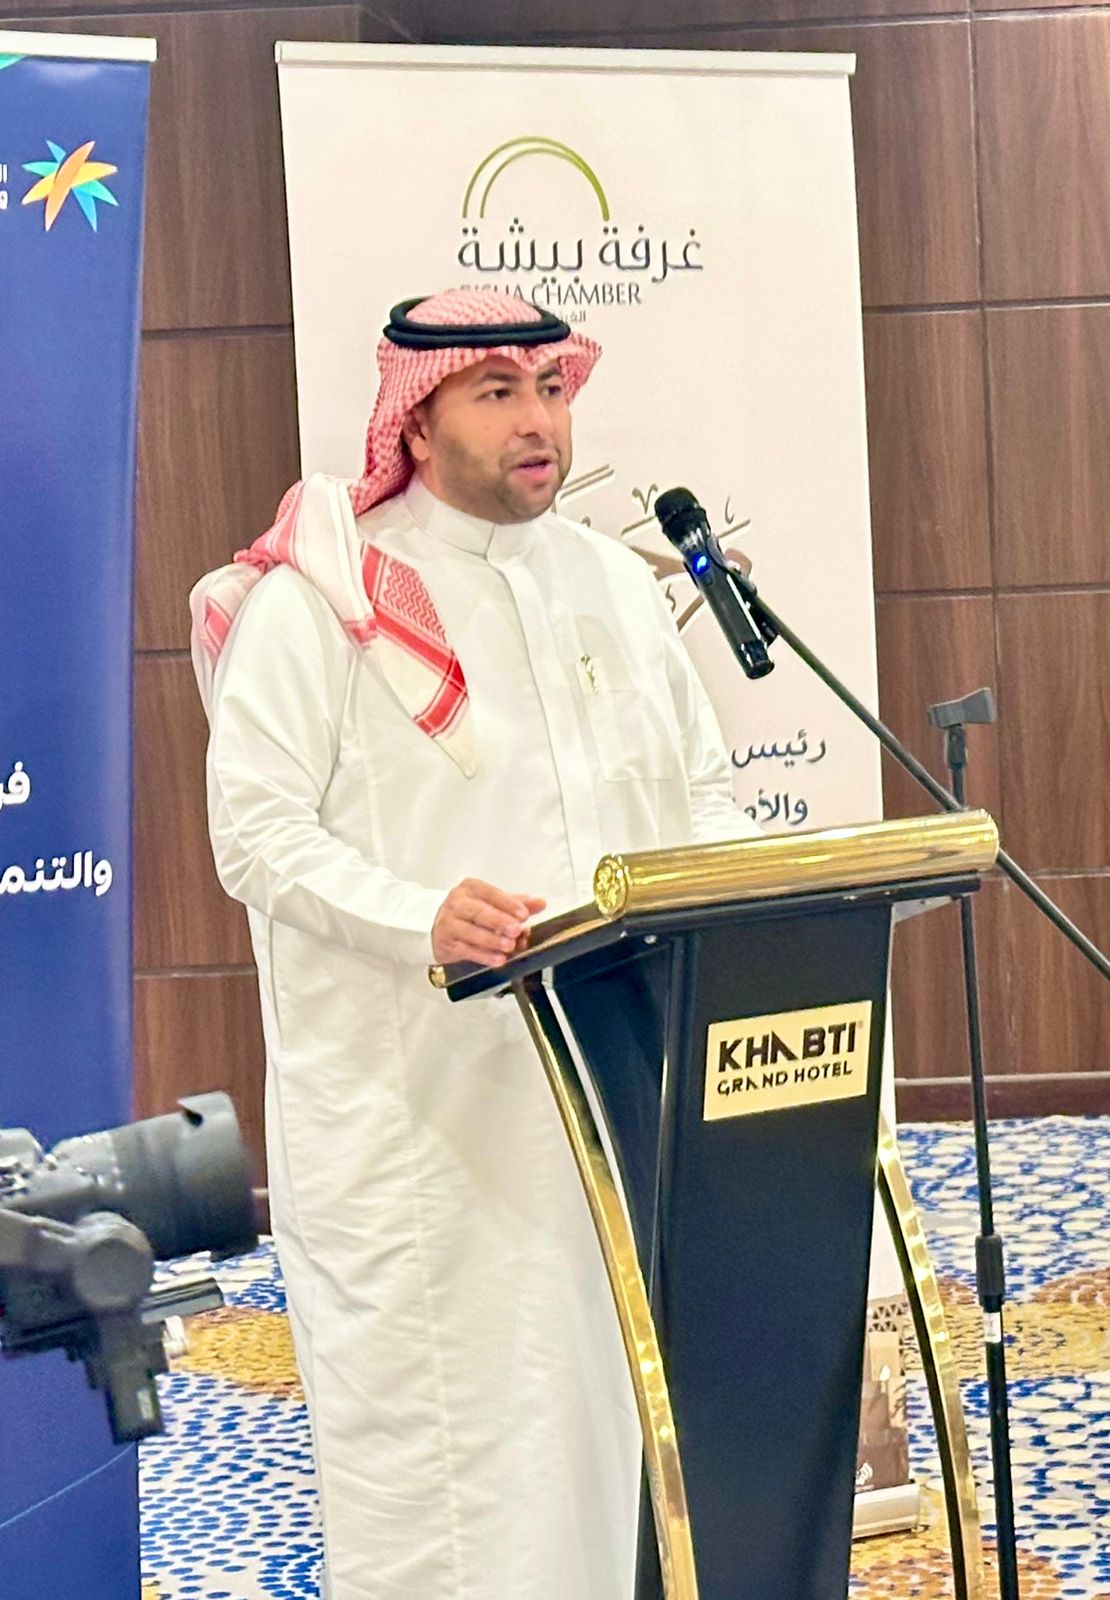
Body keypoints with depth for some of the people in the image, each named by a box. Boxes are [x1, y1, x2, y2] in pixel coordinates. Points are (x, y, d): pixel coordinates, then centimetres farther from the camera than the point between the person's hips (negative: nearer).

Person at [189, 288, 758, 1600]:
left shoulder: (615, 586, 14)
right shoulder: (318, 595, -5)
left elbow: (703, 789, 18)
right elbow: (257, 830, -12)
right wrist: (421, 918, -28)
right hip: (408, 1100, -6)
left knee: (604, 1409, 11)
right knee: (429, 1434, -3)